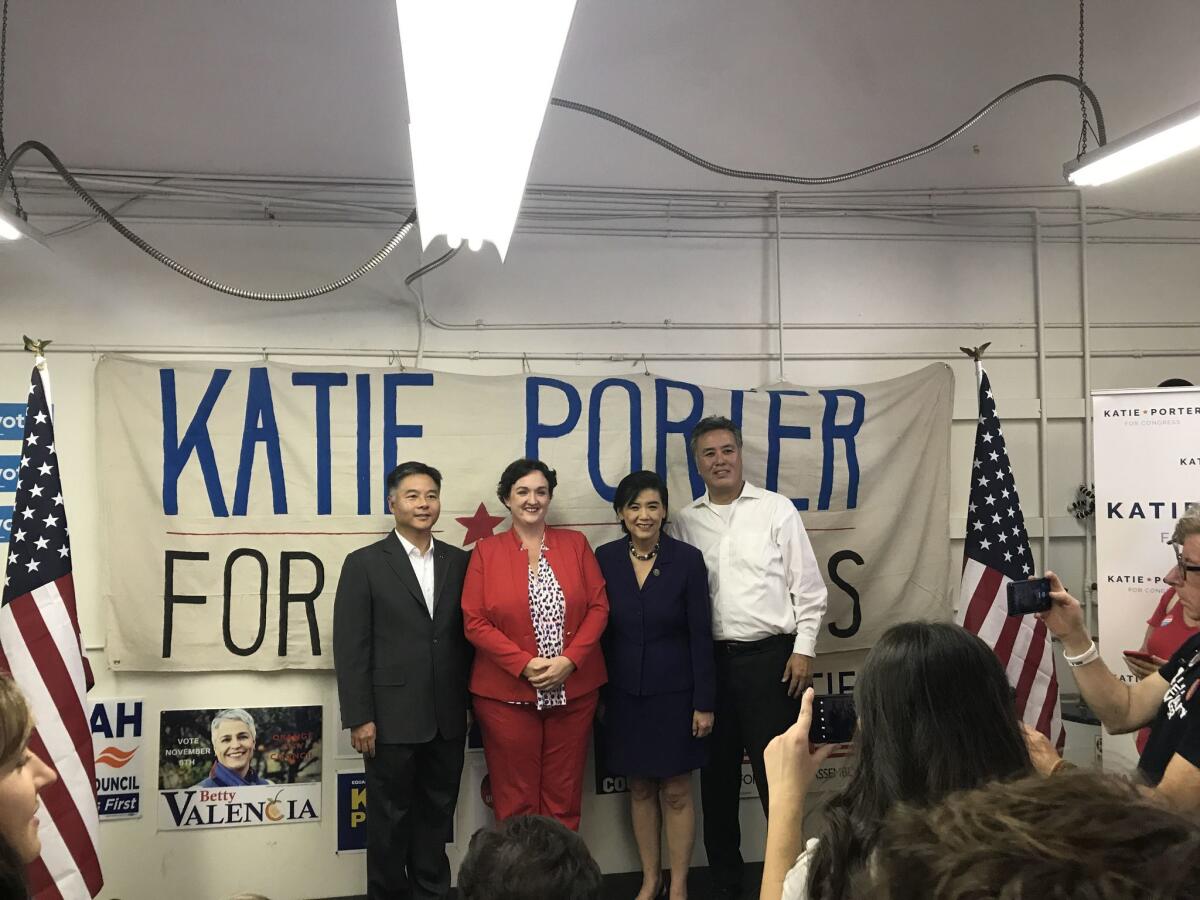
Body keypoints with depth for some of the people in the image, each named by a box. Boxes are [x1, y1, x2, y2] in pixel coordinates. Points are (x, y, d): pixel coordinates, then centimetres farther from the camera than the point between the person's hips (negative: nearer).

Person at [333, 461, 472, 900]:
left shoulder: (459, 562, 6)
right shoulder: (364, 563, -4)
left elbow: (467, 635, 7)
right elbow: (350, 647, -7)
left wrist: (471, 701, 5)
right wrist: (359, 717, -11)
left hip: (447, 716, 3)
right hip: (393, 716, -3)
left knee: (438, 811, 15)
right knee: (390, 815, 10)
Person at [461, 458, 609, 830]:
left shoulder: (575, 544, 6)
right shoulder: (486, 551, 2)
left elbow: (598, 607, 2)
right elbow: (474, 622, -4)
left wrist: (568, 660, -11)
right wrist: (524, 664, -14)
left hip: (574, 690, 2)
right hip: (506, 693, -1)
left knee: (564, 799, 10)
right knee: (515, 800, 7)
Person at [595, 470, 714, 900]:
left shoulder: (687, 559, -10)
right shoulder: (605, 559, -3)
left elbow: (700, 634, -8)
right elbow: (598, 629, 2)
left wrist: (704, 702, -9)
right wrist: (597, 694, 3)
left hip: (674, 692, -2)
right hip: (625, 694, 2)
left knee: (676, 791, 7)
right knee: (639, 788, 14)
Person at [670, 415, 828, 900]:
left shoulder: (777, 509, -1)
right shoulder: (686, 521, 6)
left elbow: (808, 587, 0)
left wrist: (803, 649, -6)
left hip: (769, 655, -3)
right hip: (711, 658, 3)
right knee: (717, 773, 12)